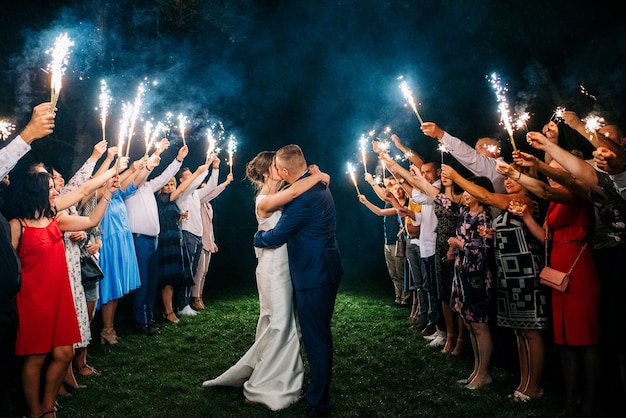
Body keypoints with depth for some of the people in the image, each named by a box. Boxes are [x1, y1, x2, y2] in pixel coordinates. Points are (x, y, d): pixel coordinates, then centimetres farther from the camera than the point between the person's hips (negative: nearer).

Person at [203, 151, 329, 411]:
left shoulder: (278, 197, 11)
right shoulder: (264, 201, -17)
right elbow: (293, 192, -34)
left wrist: (312, 176, -7)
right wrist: (318, 177, -21)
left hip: (285, 265, 9)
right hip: (274, 267, -9)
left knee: (281, 323, 15)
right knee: (279, 324, -1)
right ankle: (265, 385, 15)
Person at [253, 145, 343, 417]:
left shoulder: (302, 196, -23)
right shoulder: (319, 186, 8)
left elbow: (274, 238, -16)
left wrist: (256, 237, 2)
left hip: (313, 275, -10)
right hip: (326, 269, 10)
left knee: (315, 337, 2)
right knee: (320, 333, 21)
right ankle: (320, 389, 38)